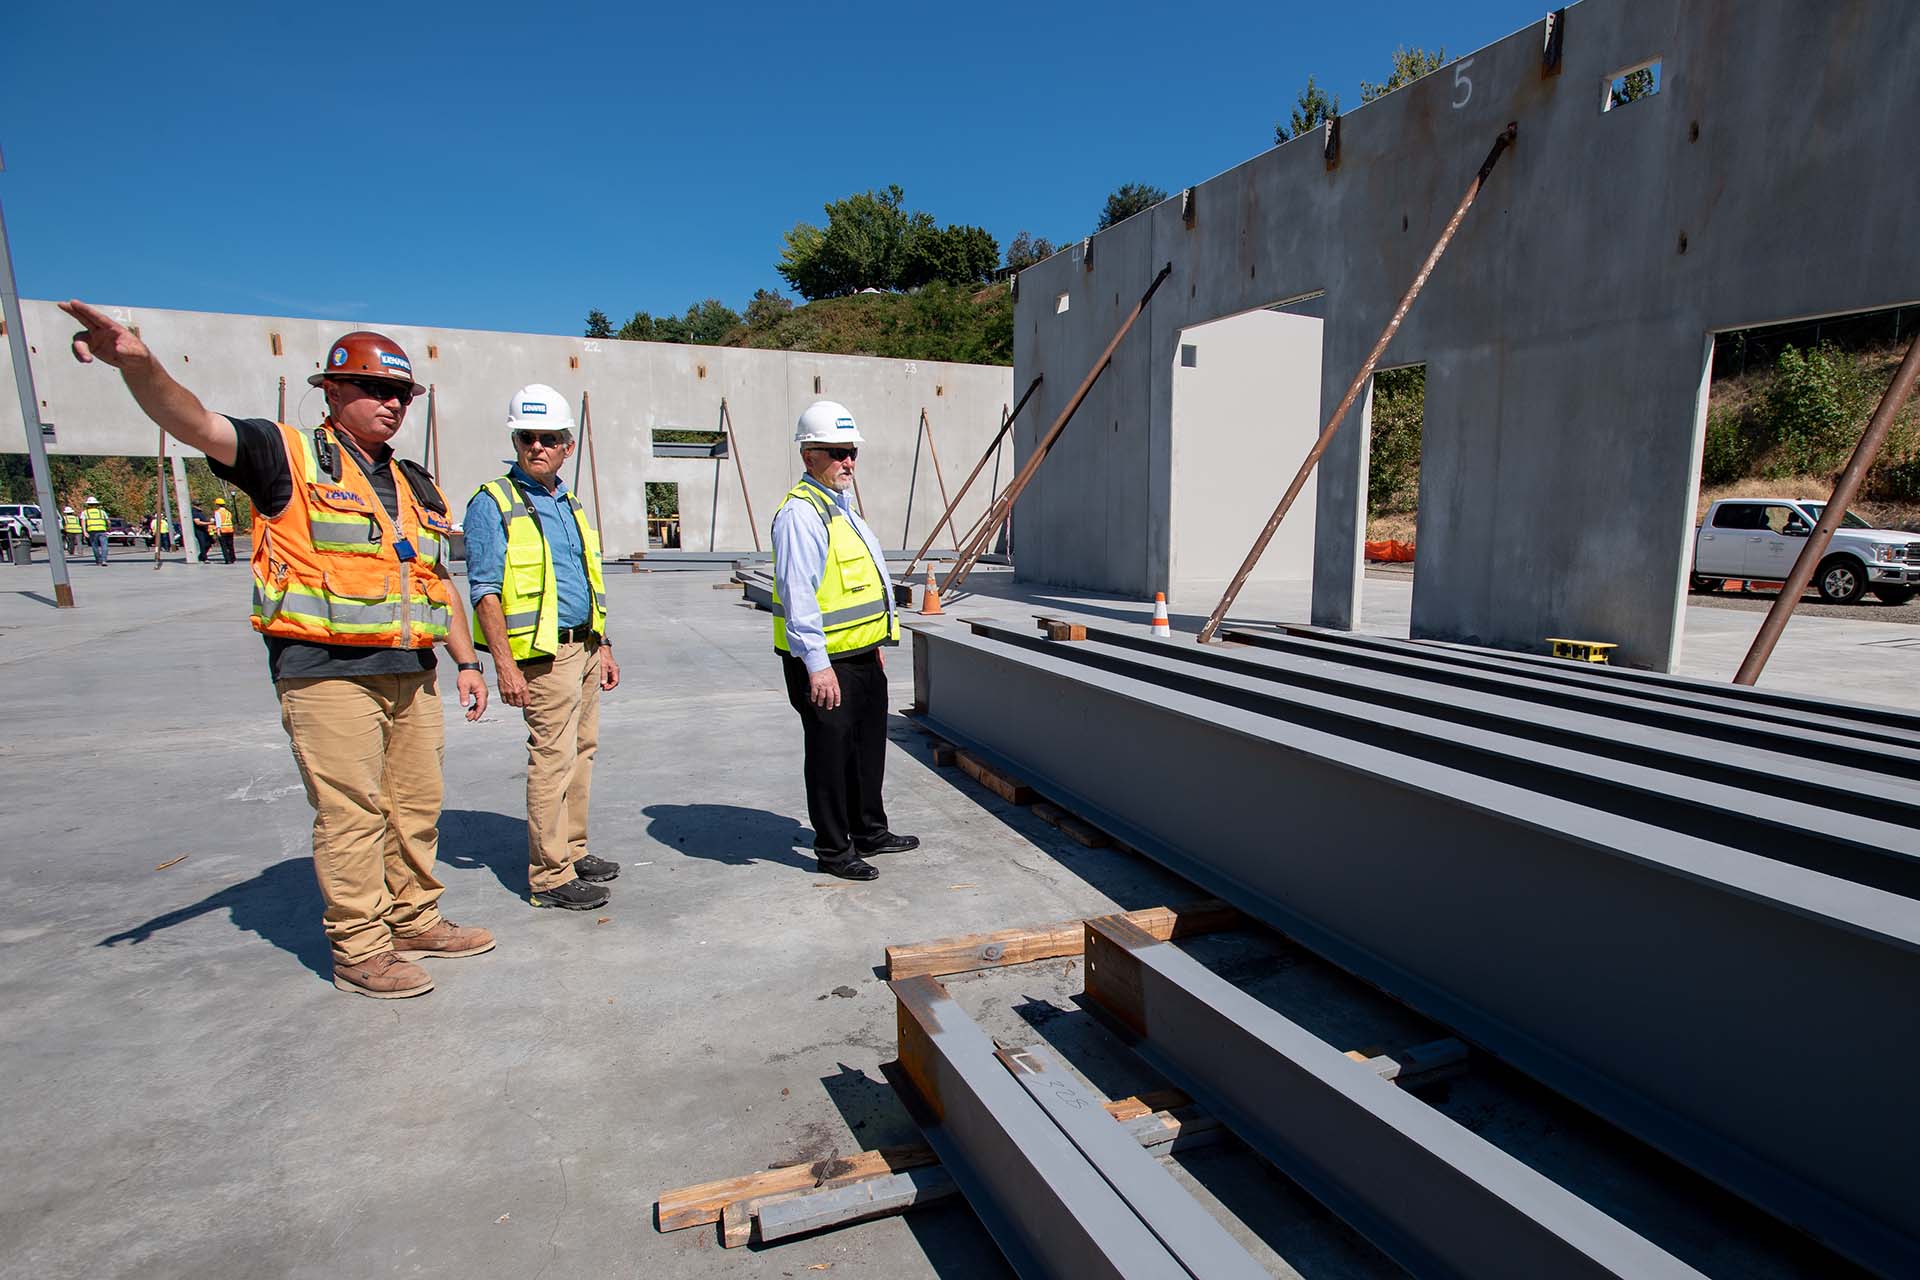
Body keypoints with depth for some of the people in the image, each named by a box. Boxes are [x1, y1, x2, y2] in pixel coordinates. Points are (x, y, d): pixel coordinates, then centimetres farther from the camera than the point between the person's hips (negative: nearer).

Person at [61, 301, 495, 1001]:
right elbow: (197, 425, -18)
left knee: (416, 806, 14)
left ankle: (415, 921, 29)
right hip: (327, 674, -6)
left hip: (411, 674, 7)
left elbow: (438, 583, 20)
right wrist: (139, 363, -38)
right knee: (351, 814, -2)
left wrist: (466, 662, 17)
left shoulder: (417, 486, 17)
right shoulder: (290, 456, -1)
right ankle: (360, 951, 11)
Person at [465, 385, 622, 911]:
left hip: (584, 646, 8)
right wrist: (504, 663, -19)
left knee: (581, 750, 13)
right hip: (543, 654, -8)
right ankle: (550, 876, 1)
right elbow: (484, 590, -12)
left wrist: (602, 648, 19)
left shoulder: (569, 504, 16)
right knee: (552, 758, -7)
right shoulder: (493, 503, -7)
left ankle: (572, 852, 25)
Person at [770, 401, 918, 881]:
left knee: (868, 748, 20)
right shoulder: (799, 513, -16)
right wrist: (817, 665, -26)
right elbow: (797, 595, -23)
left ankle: (869, 832, 36)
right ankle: (833, 850, 17)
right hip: (825, 663, -10)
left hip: (862, 656, 10)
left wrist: (874, 643, 24)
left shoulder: (842, 508, 16)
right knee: (831, 753, 2)